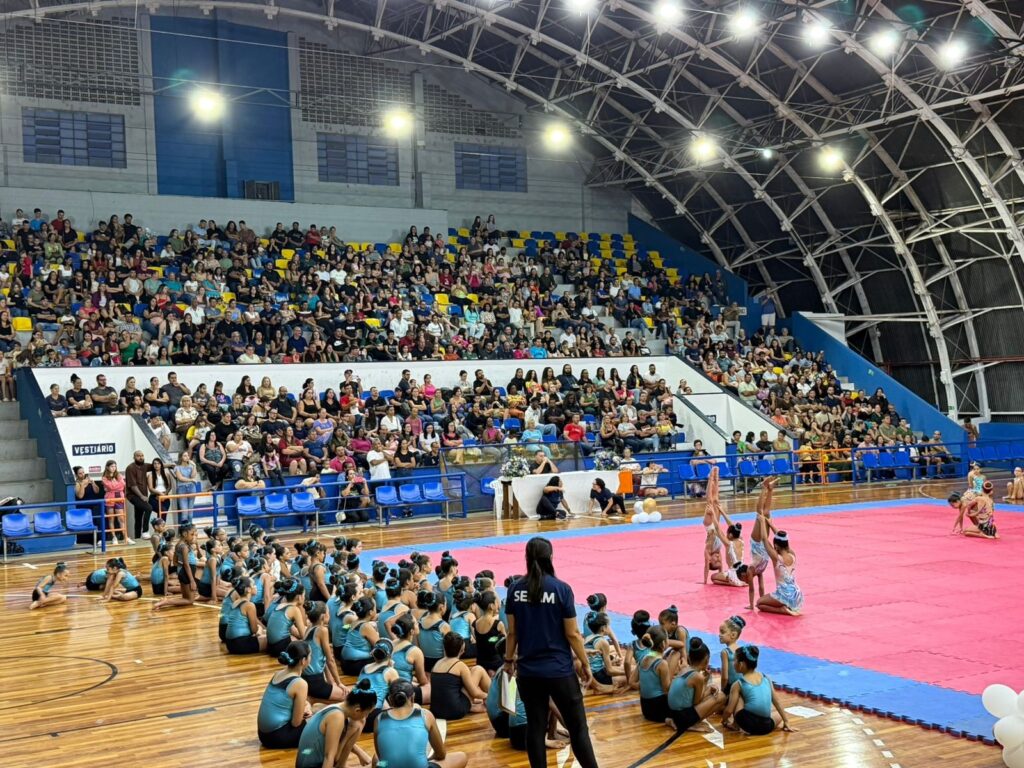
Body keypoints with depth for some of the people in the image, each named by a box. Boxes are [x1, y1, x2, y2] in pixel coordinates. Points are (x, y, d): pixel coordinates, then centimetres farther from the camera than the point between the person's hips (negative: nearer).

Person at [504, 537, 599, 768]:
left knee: (535, 726, 10)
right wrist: (585, 664, 2)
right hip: (559, 670, -3)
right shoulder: (561, 588, -11)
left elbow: (512, 632, 3)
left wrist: (509, 660, 17)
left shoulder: (516, 589, -2)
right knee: (577, 725, 6)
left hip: (528, 670, 3)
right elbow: (572, 633, -9)